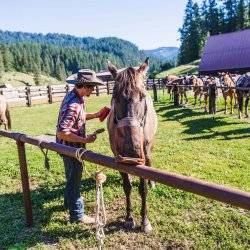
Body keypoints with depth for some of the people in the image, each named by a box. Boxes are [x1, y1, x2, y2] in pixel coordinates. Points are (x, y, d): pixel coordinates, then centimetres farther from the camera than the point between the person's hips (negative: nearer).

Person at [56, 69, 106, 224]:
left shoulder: (75, 96, 1)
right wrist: (85, 140, -28)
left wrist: (96, 115, 6)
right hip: (71, 147, -10)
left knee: (73, 176, 26)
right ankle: (77, 215, 22)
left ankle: (69, 202, 47)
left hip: (72, 146, 10)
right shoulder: (73, 105, -30)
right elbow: (62, 133, -32)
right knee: (74, 179, 5)